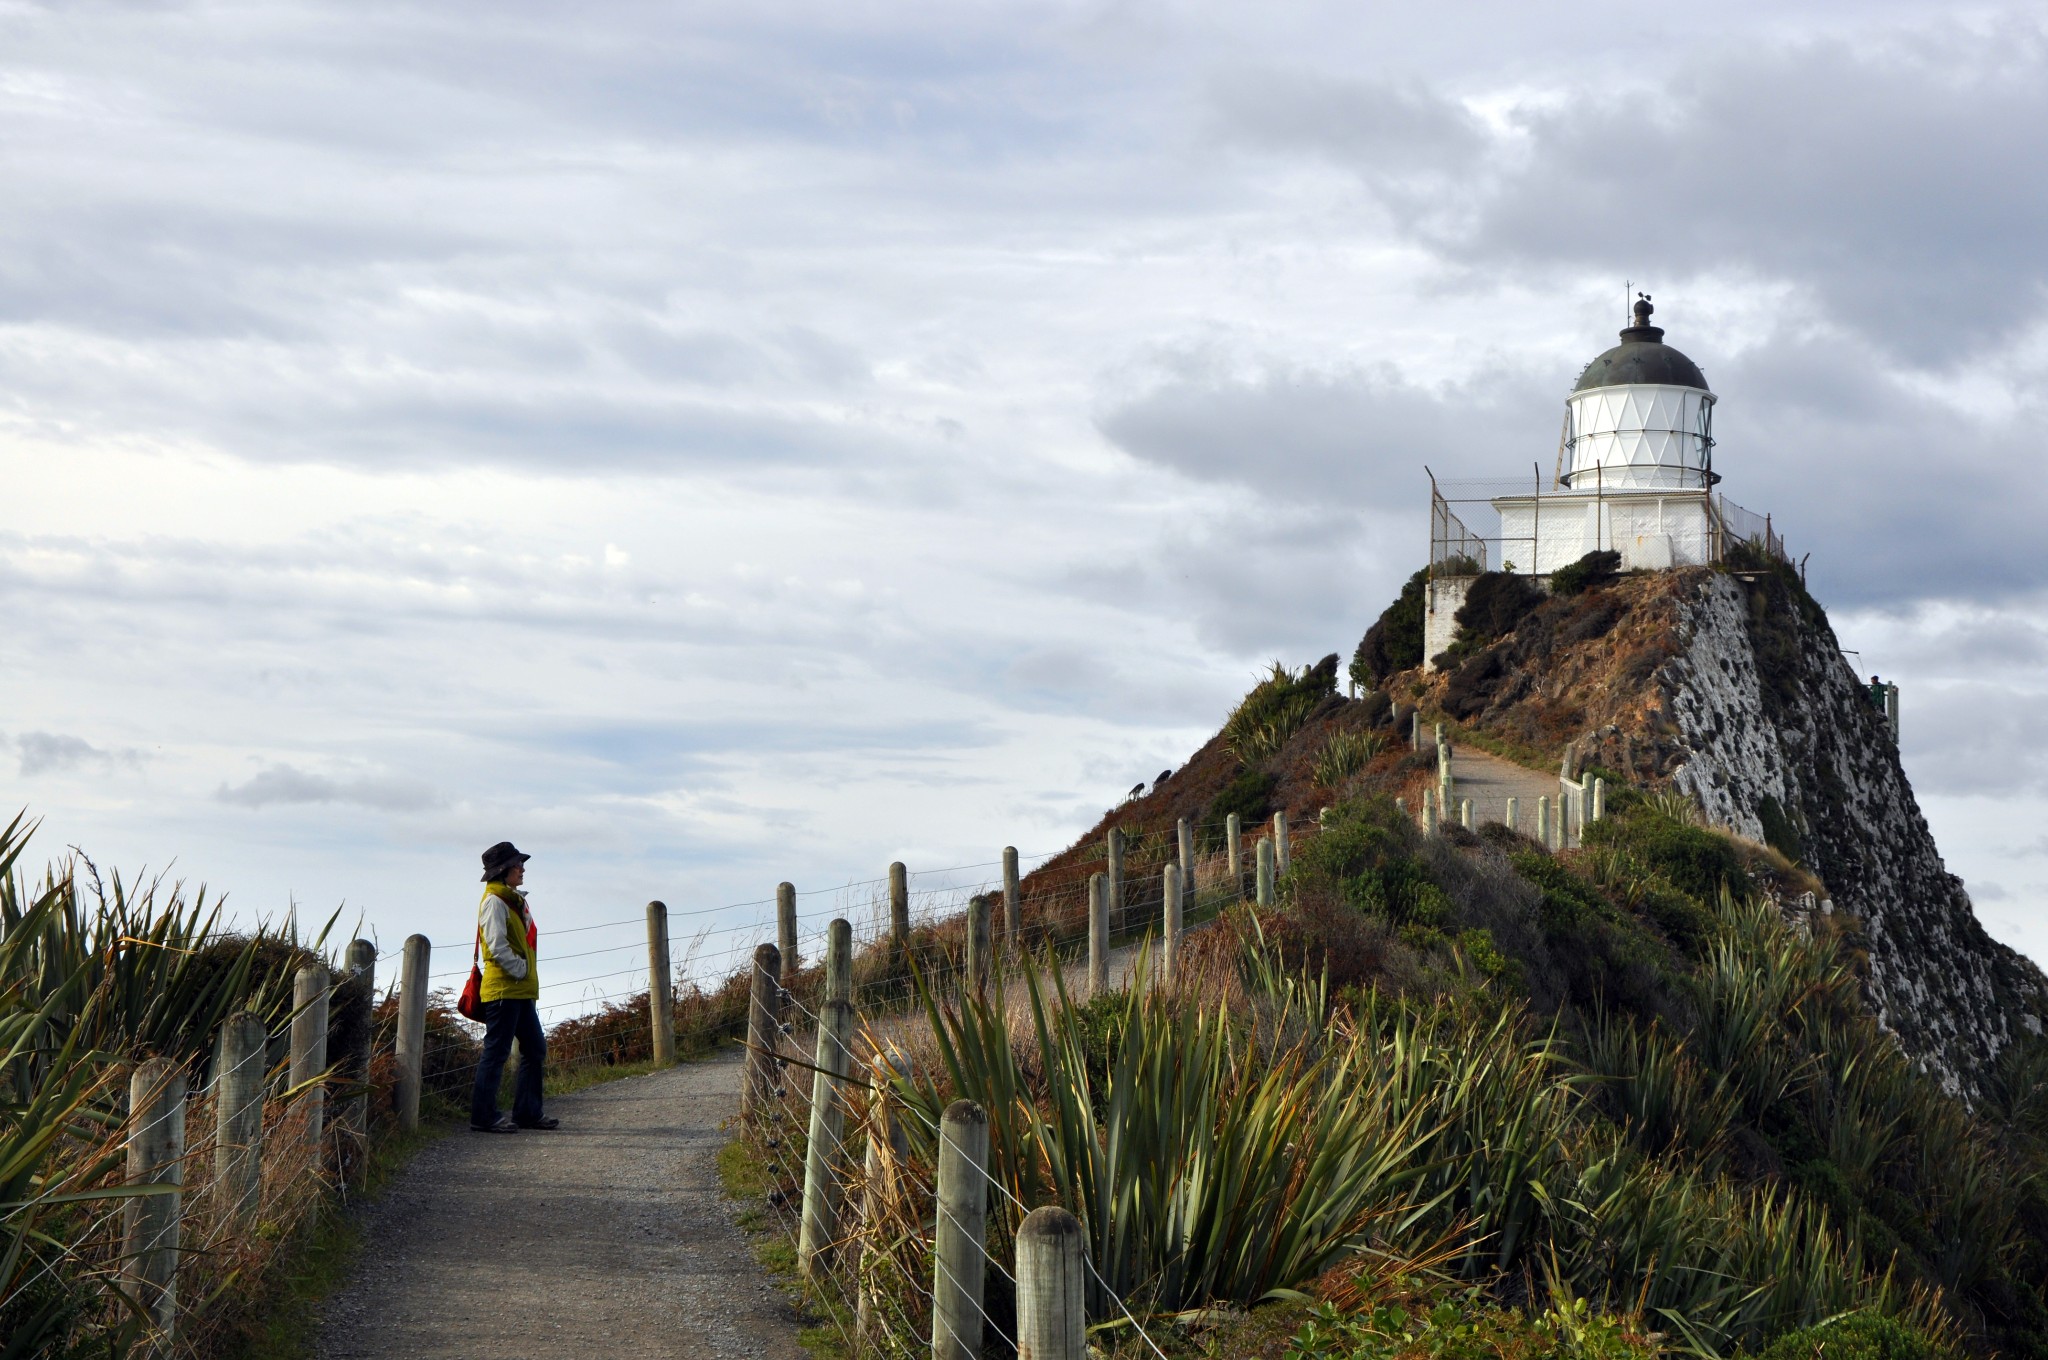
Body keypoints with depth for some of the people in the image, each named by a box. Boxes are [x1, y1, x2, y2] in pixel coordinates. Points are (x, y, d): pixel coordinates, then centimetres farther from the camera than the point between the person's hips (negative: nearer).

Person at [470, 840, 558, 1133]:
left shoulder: (513, 900, 19)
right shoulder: (494, 901, -11)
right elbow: (497, 946, -21)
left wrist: (528, 978, 15)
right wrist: (520, 970, -14)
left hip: (521, 992, 10)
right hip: (503, 990, -10)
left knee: (535, 1049, 12)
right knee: (496, 1052, -7)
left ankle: (528, 1112, 19)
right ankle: (483, 1116, -3)